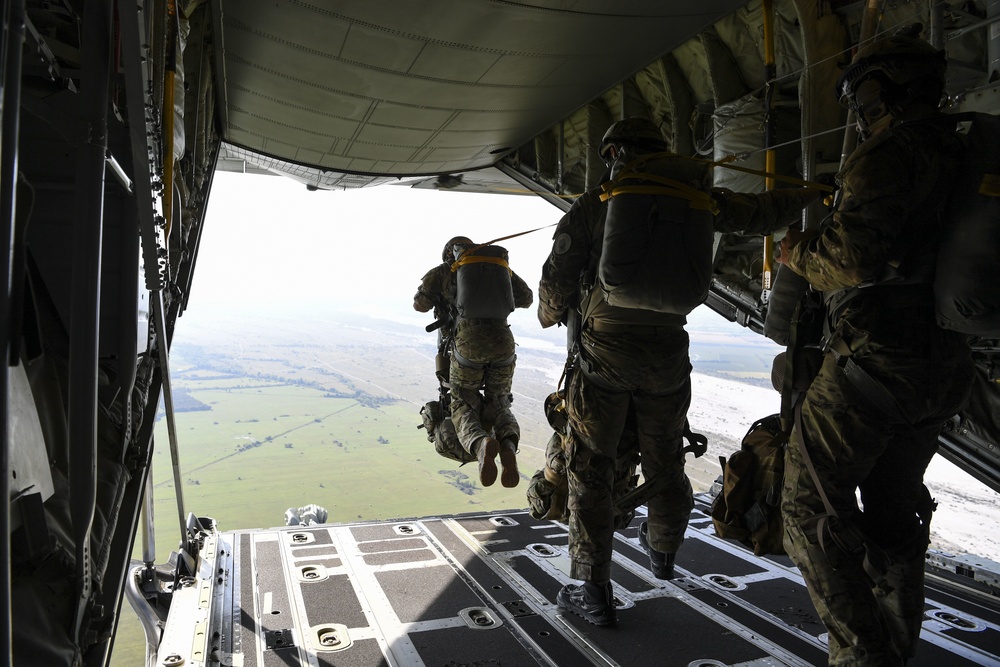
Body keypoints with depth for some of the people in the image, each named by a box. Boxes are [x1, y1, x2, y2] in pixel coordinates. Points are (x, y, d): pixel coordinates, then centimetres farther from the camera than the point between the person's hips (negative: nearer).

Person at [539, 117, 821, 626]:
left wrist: (551, 314, 15)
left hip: (605, 350, -4)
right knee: (665, 460, 21)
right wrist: (812, 194, 35)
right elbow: (757, 210, 16)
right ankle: (663, 550, 45)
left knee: (589, 467, 4)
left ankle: (593, 589, 5)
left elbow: (557, 273, -7)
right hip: (668, 352, 4)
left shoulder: (594, 203, -3)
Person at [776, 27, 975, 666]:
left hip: (874, 359, -9)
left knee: (811, 504, 1)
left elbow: (855, 257, -25)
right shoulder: (963, 154, 15)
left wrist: (799, 250, -5)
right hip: (940, 368, 9)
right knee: (894, 508, 20)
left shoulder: (894, 149, -13)